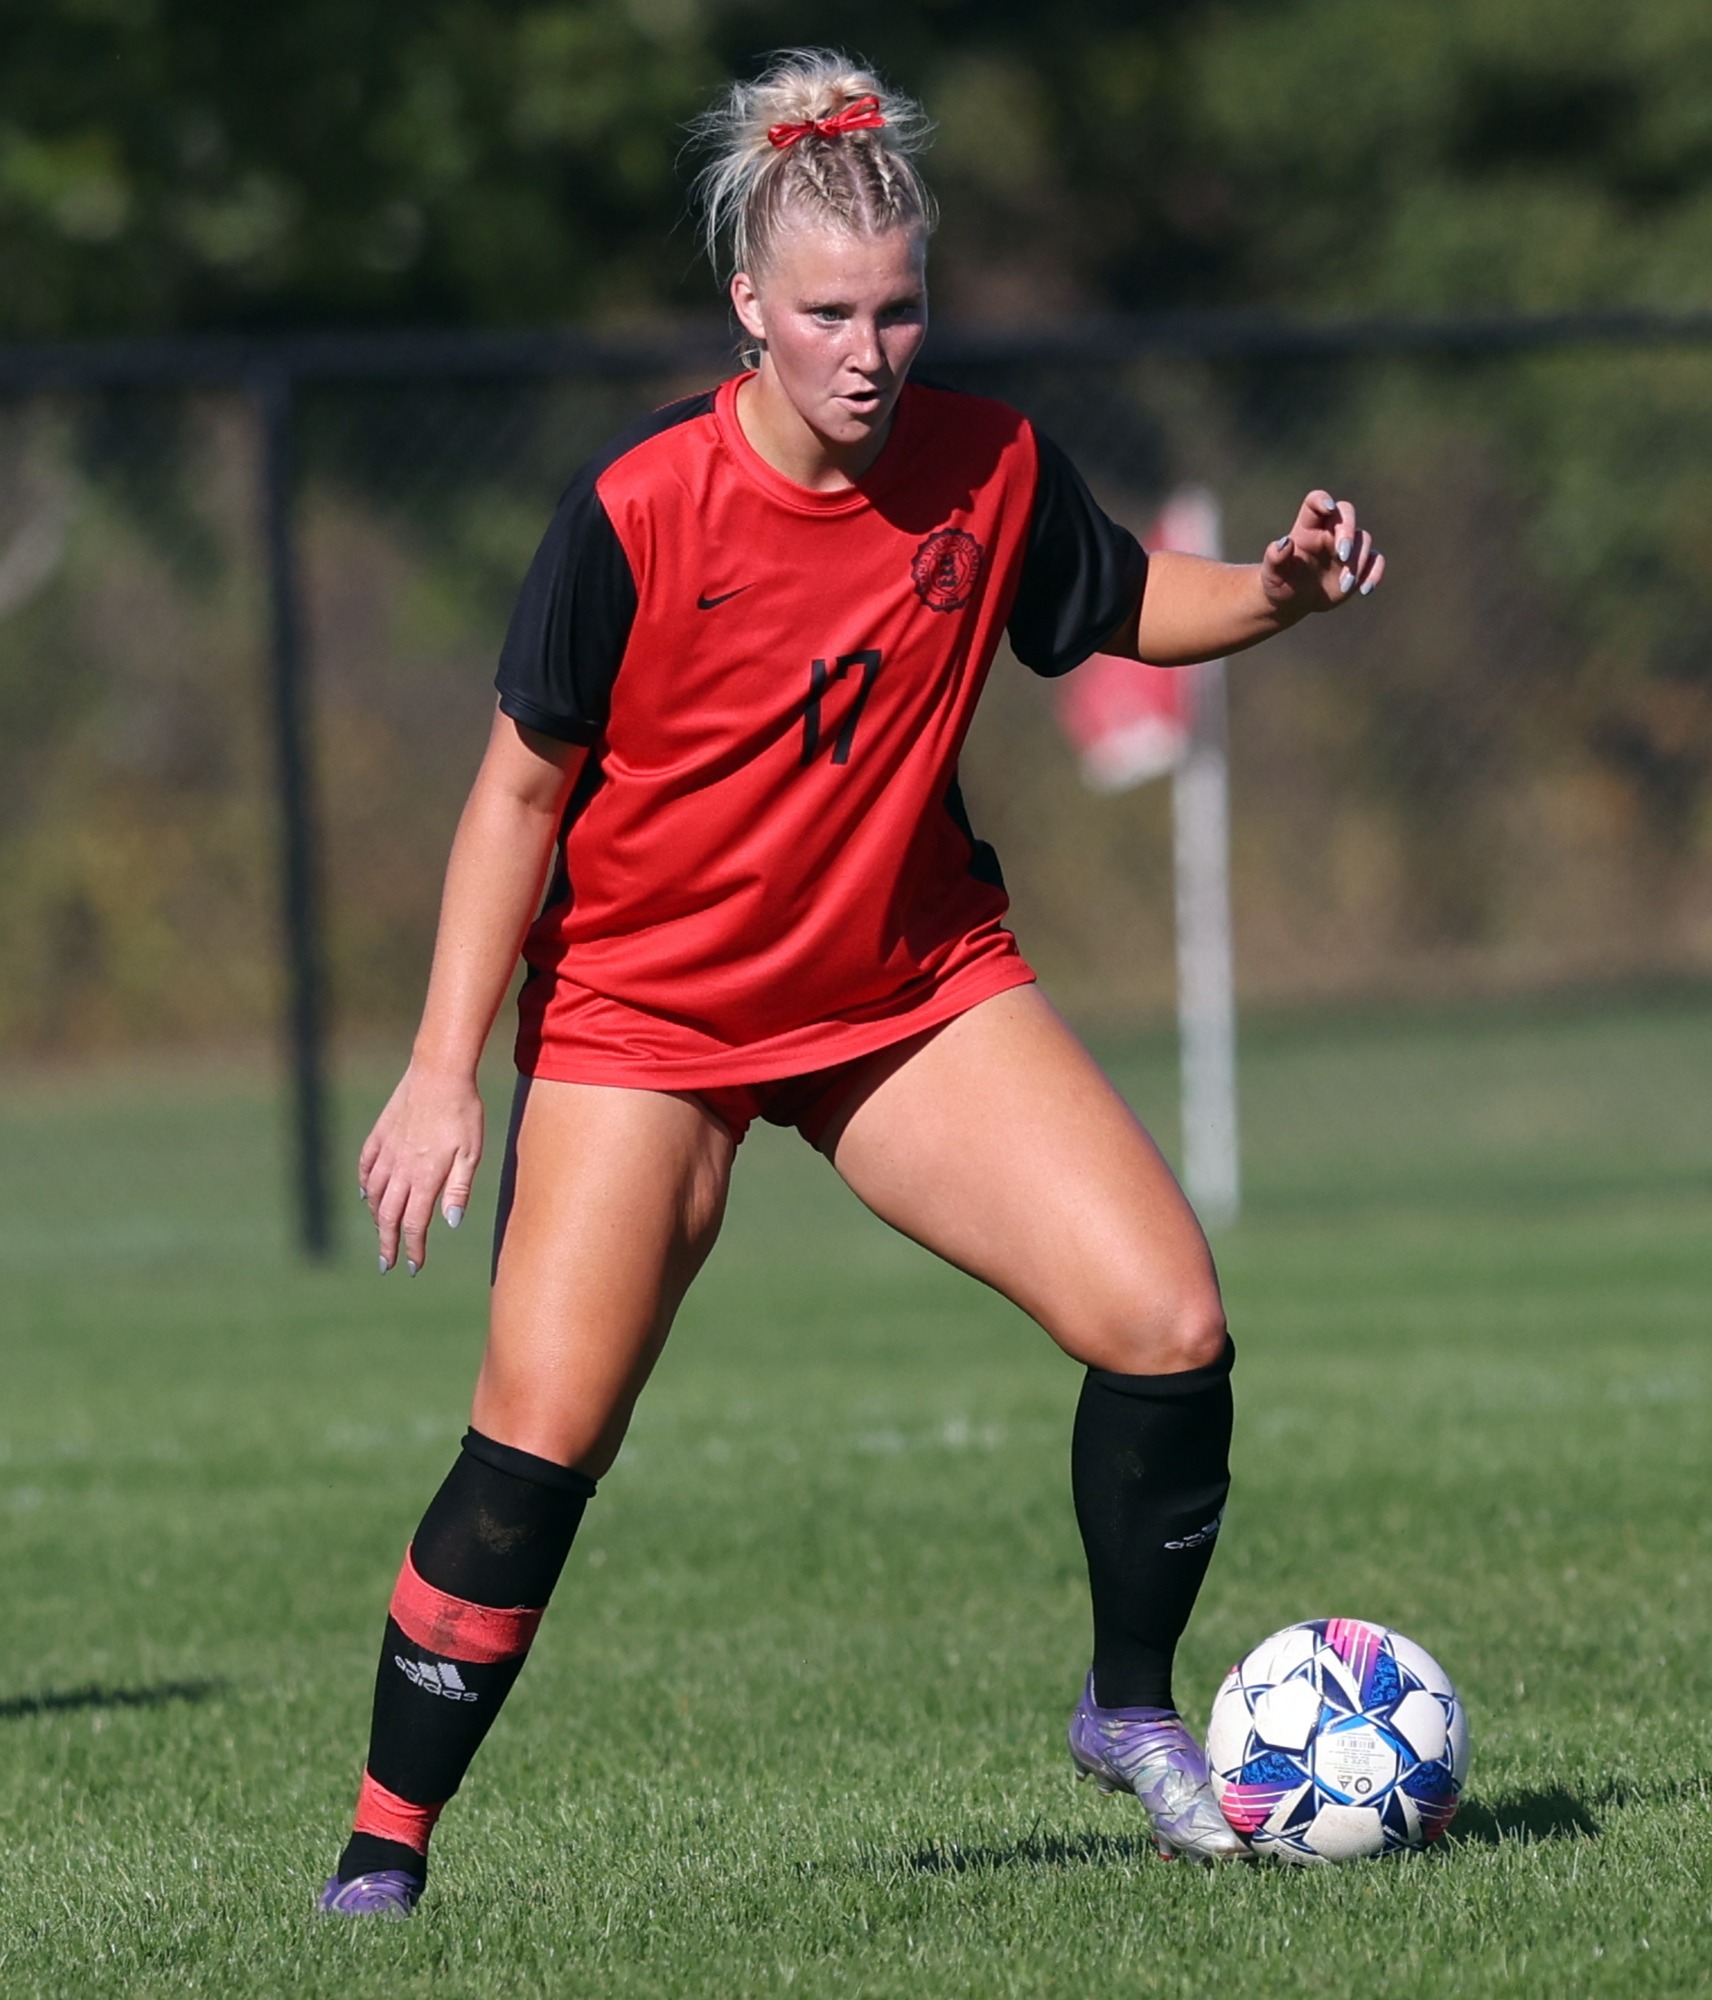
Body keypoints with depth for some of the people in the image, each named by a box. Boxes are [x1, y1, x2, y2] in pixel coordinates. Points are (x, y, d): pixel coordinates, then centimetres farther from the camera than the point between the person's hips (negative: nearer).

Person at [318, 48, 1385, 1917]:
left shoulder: (989, 467, -9)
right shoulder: (640, 507, -19)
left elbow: (1127, 608, 12)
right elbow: (522, 784, -10)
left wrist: (1279, 586, -9)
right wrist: (443, 1070, -13)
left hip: (915, 986, 3)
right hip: (645, 1010, -3)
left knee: (1169, 1325, -9)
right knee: (537, 1442, -12)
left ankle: (1132, 1706, 14)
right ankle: (382, 1849, 1)